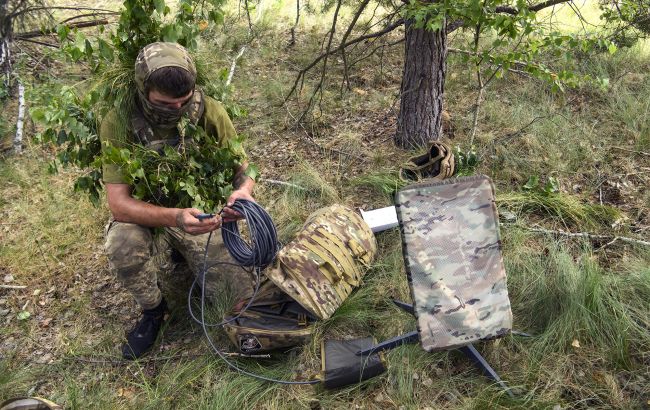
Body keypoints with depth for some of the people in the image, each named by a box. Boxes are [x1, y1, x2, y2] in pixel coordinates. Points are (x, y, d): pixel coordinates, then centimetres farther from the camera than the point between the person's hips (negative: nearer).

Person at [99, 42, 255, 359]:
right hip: (145, 217, -1)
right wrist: (175, 217, -44)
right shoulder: (119, 123, -22)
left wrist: (243, 190, -32)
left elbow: (242, 167, -6)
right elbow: (118, 203, -26)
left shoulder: (209, 112, -17)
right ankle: (152, 310, -1)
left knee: (243, 288, -16)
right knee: (123, 246, -34)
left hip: (204, 213, 1)